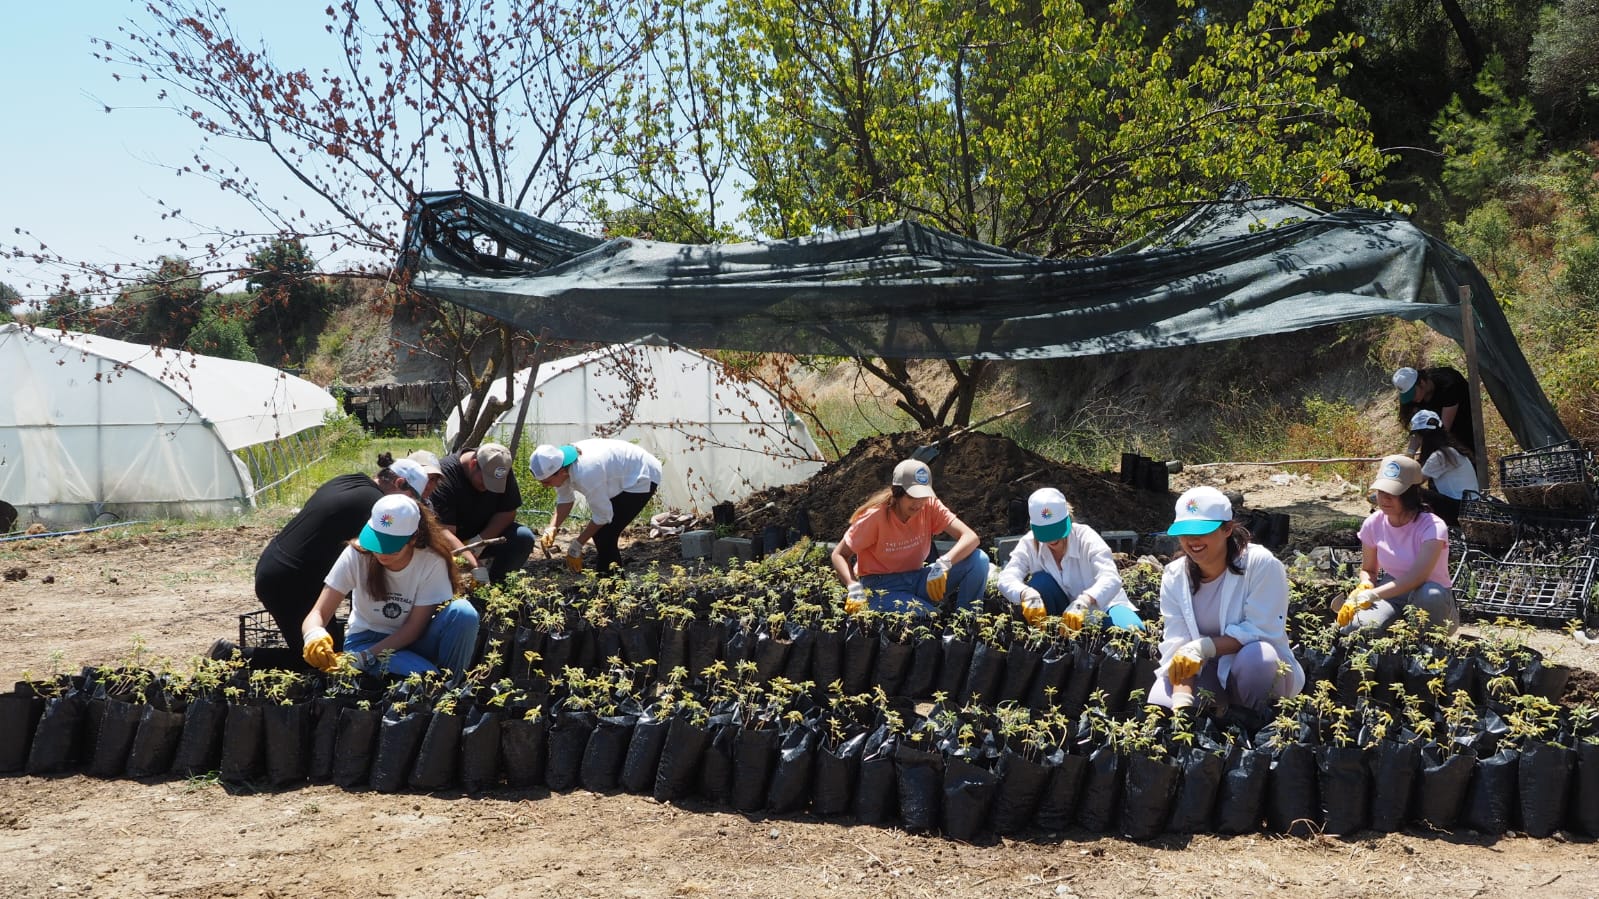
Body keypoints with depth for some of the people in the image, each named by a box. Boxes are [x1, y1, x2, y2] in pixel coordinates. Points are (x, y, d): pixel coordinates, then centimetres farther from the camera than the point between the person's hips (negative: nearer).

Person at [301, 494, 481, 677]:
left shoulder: (432, 561, -20)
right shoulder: (356, 555, -18)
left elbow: (414, 627, -16)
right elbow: (318, 613, -19)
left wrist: (365, 657, -28)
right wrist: (314, 635, -44)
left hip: (410, 640, 2)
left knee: (463, 612, -30)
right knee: (425, 675, -35)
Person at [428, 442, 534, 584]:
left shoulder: (502, 472, -14)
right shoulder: (445, 477, -30)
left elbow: (508, 512, -9)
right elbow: (446, 534, -35)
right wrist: (474, 566, -47)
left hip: (486, 534, 4)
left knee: (524, 537, -23)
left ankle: (494, 583, -8)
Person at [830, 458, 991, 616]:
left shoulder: (930, 506, -8)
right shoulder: (875, 517, -18)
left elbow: (971, 537, -17)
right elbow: (839, 555, -10)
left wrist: (944, 563, -36)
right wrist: (854, 588, -30)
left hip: (916, 579, 5)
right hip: (881, 586, -5)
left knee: (979, 560, -16)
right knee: (929, 616, -37)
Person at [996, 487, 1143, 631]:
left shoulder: (1086, 537, -20)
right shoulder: (1029, 544, -12)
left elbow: (1111, 578, -34)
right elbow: (1006, 579, -26)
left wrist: (1084, 600, -54)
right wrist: (1027, 594, -50)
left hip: (1102, 607, -2)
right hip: (1065, 614, 2)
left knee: (1131, 630, -33)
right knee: (1039, 582, -26)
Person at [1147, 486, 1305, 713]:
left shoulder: (1261, 565, -18)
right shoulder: (1174, 577, -6)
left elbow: (1263, 632, -22)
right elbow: (1177, 644, -14)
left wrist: (1204, 647, -34)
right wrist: (1182, 700, -32)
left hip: (1260, 670, -3)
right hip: (1205, 673, 3)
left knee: (1258, 655, -37)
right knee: (1160, 705, -24)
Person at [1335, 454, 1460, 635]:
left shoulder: (1432, 527, -19)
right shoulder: (1373, 524, -4)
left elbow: (1417, 577, -33)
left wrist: (1372, 595, -42)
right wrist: (1364, 588, -16)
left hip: (1426, 600, -2)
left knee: (1430, 594, -40)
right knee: (1357, 627, -32)